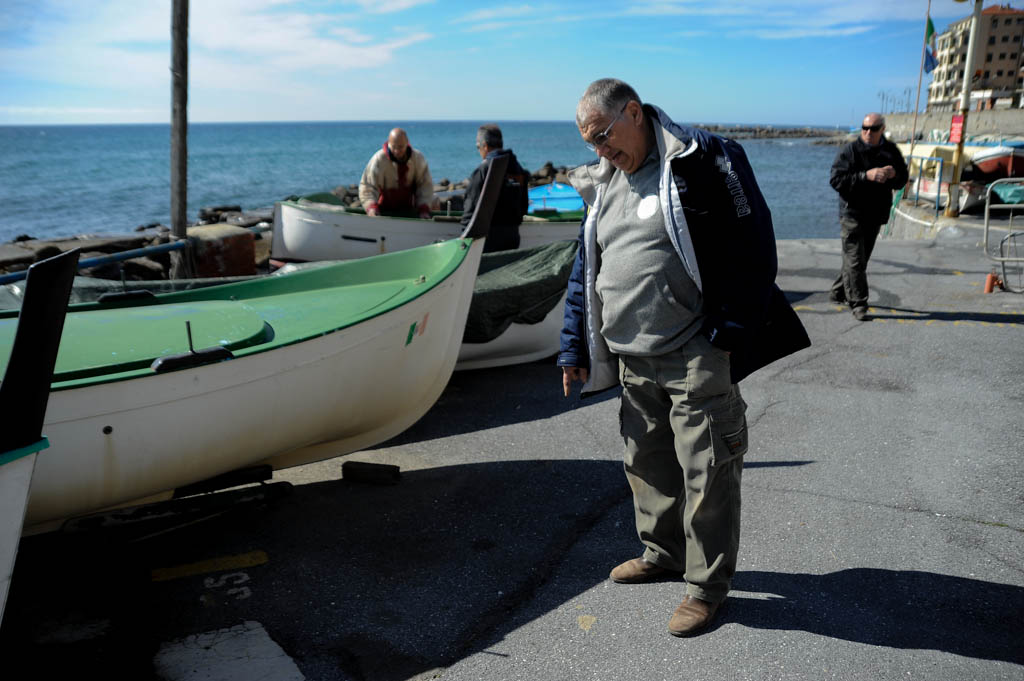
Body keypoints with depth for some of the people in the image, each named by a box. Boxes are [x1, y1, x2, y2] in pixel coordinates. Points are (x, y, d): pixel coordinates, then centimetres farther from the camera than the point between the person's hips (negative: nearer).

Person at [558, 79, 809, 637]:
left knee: (705, 470, 2)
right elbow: (585, 272, 19)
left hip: (694, 359, -7)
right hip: (632, 361, 7)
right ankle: (664, 552, 38)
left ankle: (708, 583, 18)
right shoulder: (603, 184, 14)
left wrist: (726, 335, -15)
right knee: (647, 463, 18)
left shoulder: (705, 161, -8)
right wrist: (575, 348, 16)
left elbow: (753, 249, -12)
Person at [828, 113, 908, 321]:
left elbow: (902, 180, 14)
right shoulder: (850, 151, -7)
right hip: (852, 212, -5)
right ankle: (859, 303, -5)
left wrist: (894, 174, -10)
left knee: (861, 258, 13)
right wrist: (866, 176, -26)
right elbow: (836, 179, -17)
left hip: (875, 215, 6)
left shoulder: (891, 151, 8)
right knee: (855, 260, -9)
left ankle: (838, 292, 28)